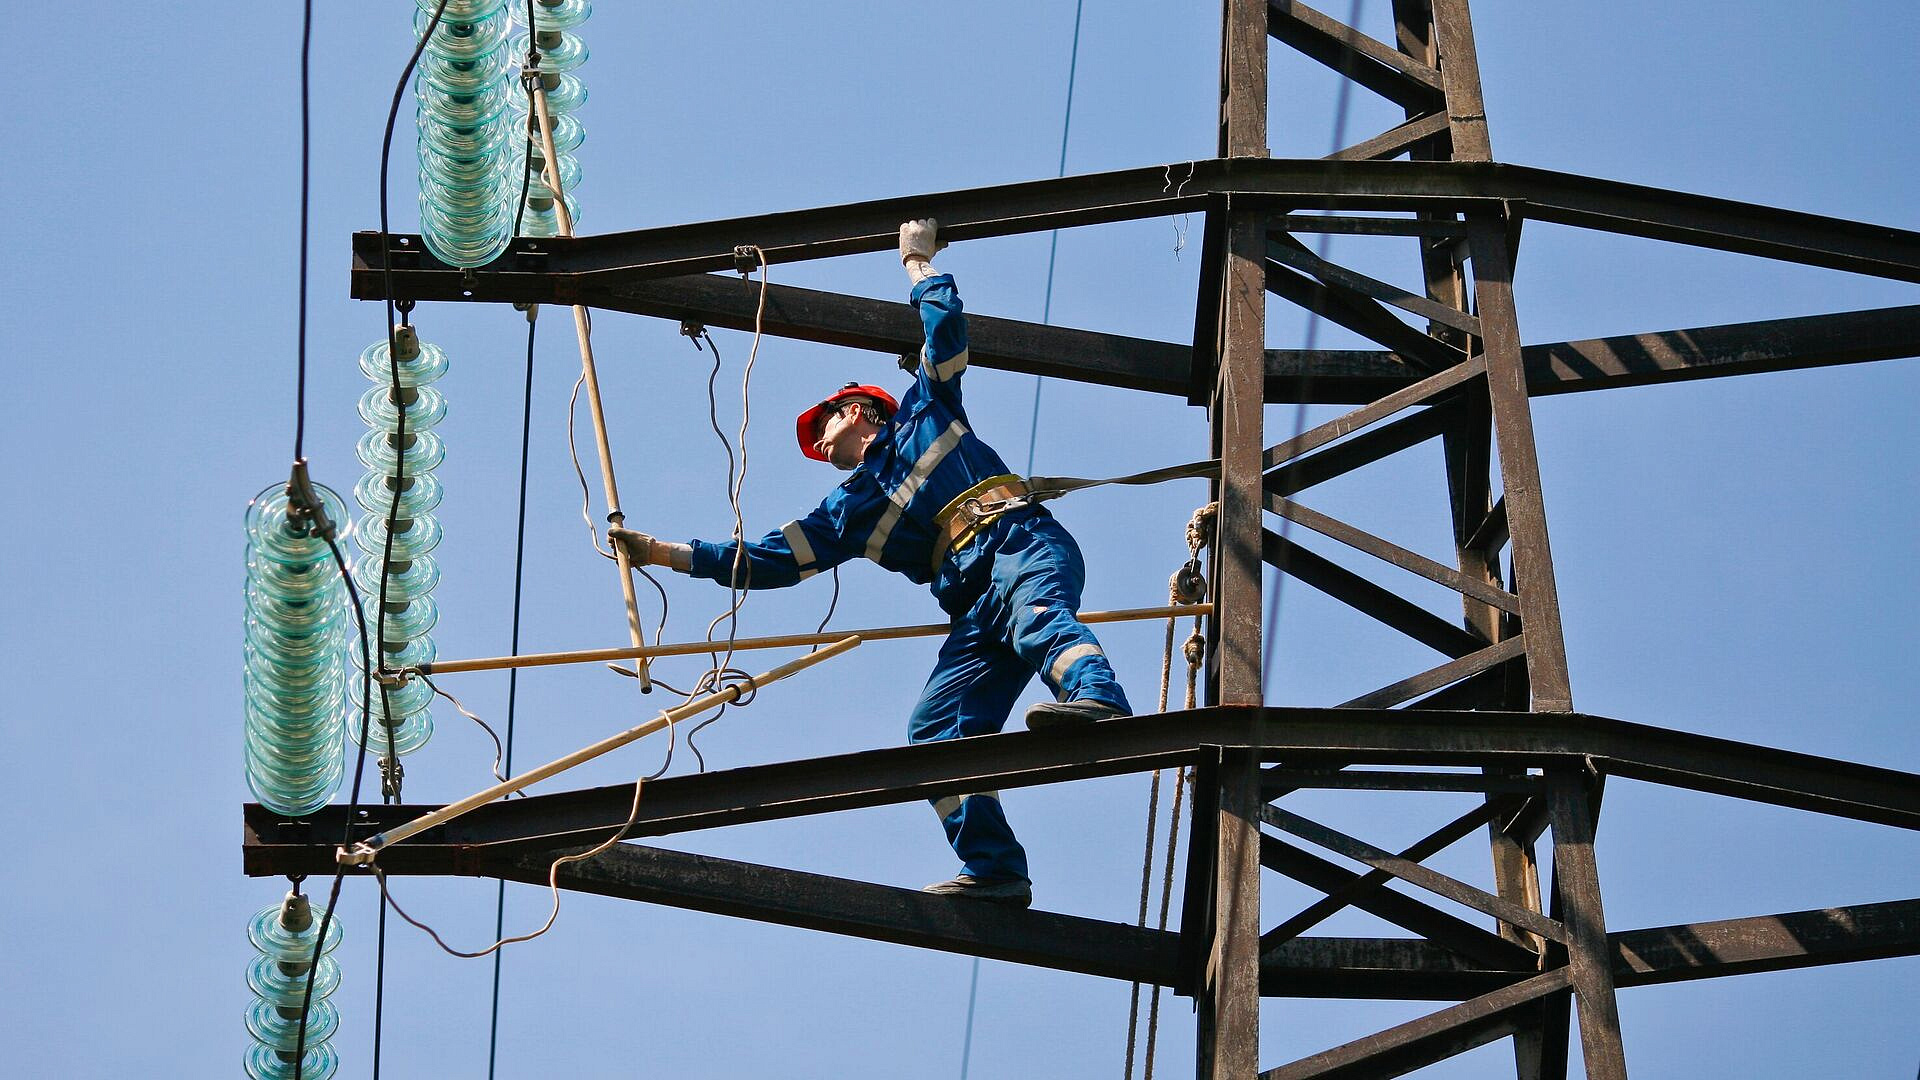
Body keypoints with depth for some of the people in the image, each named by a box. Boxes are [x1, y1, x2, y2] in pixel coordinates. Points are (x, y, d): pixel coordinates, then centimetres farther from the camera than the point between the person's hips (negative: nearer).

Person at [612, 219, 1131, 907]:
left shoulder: (925, 411, 24)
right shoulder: (849, 510, 33)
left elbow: (947, 327, 15)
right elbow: (769, 561, 32)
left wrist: (920, 263, 29)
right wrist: (668, 554, 30)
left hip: (1023, 544, -5)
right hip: (975, 608, 5)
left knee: (1032, 608, -40)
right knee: (935, 728, -15)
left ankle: (1098, 701, -69)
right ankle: (993, 869, -26)